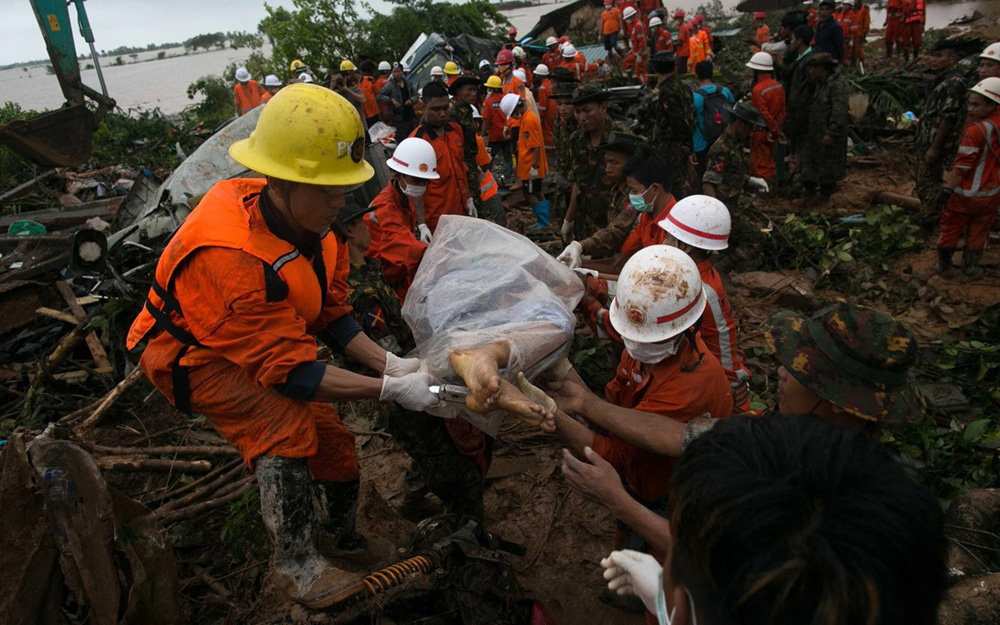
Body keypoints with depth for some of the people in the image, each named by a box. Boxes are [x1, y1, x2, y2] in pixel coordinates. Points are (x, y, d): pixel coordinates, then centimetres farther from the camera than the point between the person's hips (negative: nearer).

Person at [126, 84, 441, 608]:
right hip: (194, 356, -7)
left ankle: (338, 536, 32)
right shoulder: (232, 255, -41)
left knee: (331, 442, 4)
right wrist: (390, 390, -37)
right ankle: (296, 569, -8)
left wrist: (388, 362, -21)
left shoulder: (305, 217, -16)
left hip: (264, 343, 7)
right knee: (286, 428, -28)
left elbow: (331, 313, -7)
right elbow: (288, 369, -36)